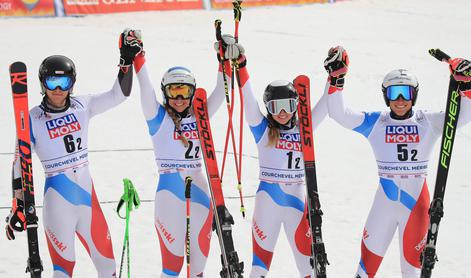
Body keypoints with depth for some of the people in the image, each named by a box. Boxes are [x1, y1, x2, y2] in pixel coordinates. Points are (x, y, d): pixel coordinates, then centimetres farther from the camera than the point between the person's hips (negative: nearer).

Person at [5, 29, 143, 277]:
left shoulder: (82, 107, 3)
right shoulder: (32, 120, -7)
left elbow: (118, 94, 10)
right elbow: (19, 163, -5)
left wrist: (127, 59, -1)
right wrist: (18, 205, -9)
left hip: (87, 194, 5)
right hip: (58, 199, -5)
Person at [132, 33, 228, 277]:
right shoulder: (158, 118, -1)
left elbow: (220, 93, 6)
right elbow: (145, 88, -10)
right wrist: (137, 55, -19)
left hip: (199, 192, 4)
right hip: (170, 194, -4)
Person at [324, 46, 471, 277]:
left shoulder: (429, 122, 1)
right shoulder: (375, 122, 1)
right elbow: (339, 113, -6)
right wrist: (336, 78, -16)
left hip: (417, 198, -1)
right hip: (385, 199, 1)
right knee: (370, 254, 8)